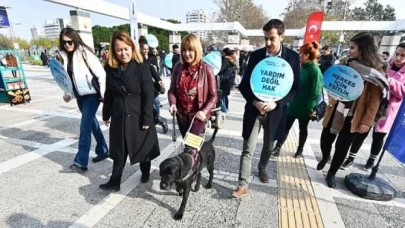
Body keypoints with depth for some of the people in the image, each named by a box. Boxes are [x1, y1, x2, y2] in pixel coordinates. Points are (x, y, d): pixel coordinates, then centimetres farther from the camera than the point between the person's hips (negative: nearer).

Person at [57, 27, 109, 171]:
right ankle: (103, 151, 31)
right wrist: (67, 93, 2)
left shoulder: (85, 53, -11)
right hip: (80, 96, 7)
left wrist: (104, 95, -15)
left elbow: (101, 74, -14)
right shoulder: (64, 56, 8)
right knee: (92, 124, 16)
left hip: (92, 94, -7)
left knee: (84, 128, -7)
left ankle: (81, 161, 2)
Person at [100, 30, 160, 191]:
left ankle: (145, 173, 39)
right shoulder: (111, 69, 2)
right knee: (119, 151, 13)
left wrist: (147, 120, -16)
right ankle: (114, 181, 27)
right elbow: (108, 94, 10)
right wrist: (106, 115, 11)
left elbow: (148, 96, -14)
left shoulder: (142, 69, -13)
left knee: (143, 148, 14)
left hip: (138, 117, -3)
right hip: (118, 117, 4)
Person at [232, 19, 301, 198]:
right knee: (248, 149, -1)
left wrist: (276, 103, -18)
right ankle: (243, 185, 10)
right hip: (254, 109, -1)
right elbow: (244, 84, -2)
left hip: (276, 110, 1)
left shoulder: (292, 57, -4)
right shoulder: (256, 55, -3)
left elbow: (295, 88, -4)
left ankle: (262, 168, 48)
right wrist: (254, 102, -18)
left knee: (269, 146, 20)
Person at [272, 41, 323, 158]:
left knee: (303, 129, 14)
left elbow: (316, 92, -19)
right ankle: (277, 148, 15)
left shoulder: (315, 70, -17)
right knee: (285, 126, 7)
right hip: (293, 104, 6)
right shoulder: (302, 67, 6)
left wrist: (310, 108, -19)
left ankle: (300, 150, 32)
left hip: (304, 107, -6)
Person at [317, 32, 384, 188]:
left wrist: (367, 121, -11)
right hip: (335, 111, 3)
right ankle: (325, 157, 44)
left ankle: (331, 174, 27)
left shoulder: (376, 70, -8)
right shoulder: (346, 62, 2)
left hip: (354, 116, -3)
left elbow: (375, 99, -8)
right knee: (325, 139, 11)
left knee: (342, 147, 5)